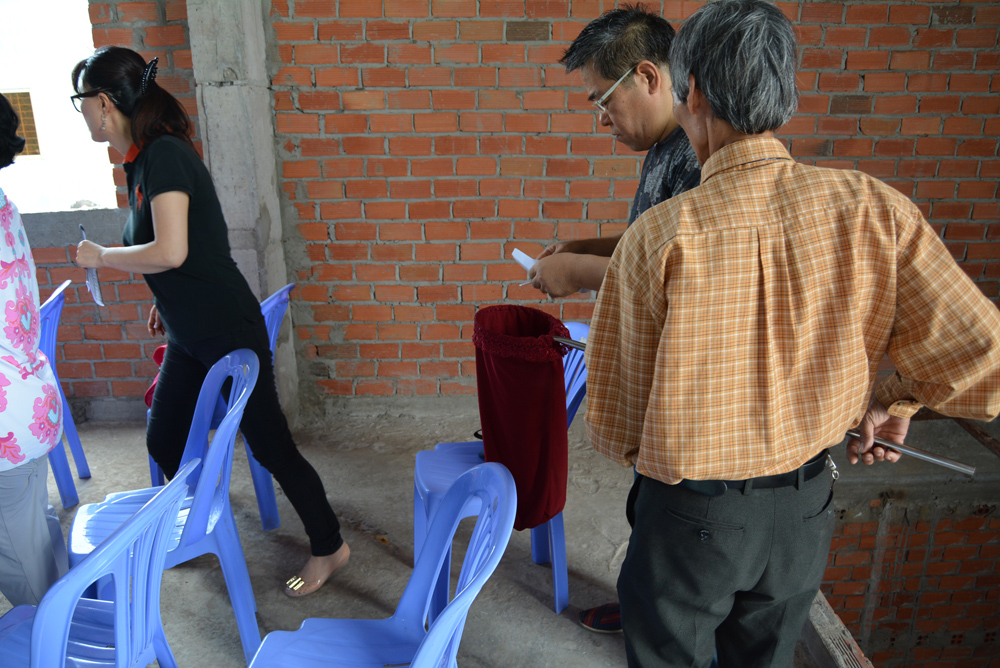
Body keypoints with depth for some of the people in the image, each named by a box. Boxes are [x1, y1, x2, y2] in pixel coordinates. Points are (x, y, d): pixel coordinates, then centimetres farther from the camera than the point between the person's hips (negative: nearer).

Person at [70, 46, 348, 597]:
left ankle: (329, 547, 17)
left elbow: (170, 252, -26)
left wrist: (99, 256, -11)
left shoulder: (165, 154, -18)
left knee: (268, 444, 0)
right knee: (164, 443, 18)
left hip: (227, 330, -10)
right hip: (188, 335, 10)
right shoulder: (139, 161, 10)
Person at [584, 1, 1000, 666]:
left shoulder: (659, 235, -22)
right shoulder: (874, 210, -14)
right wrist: (896, 393, 8)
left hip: (690, 514, -3)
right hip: (805, 510, 4)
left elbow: (617, 419, -14)